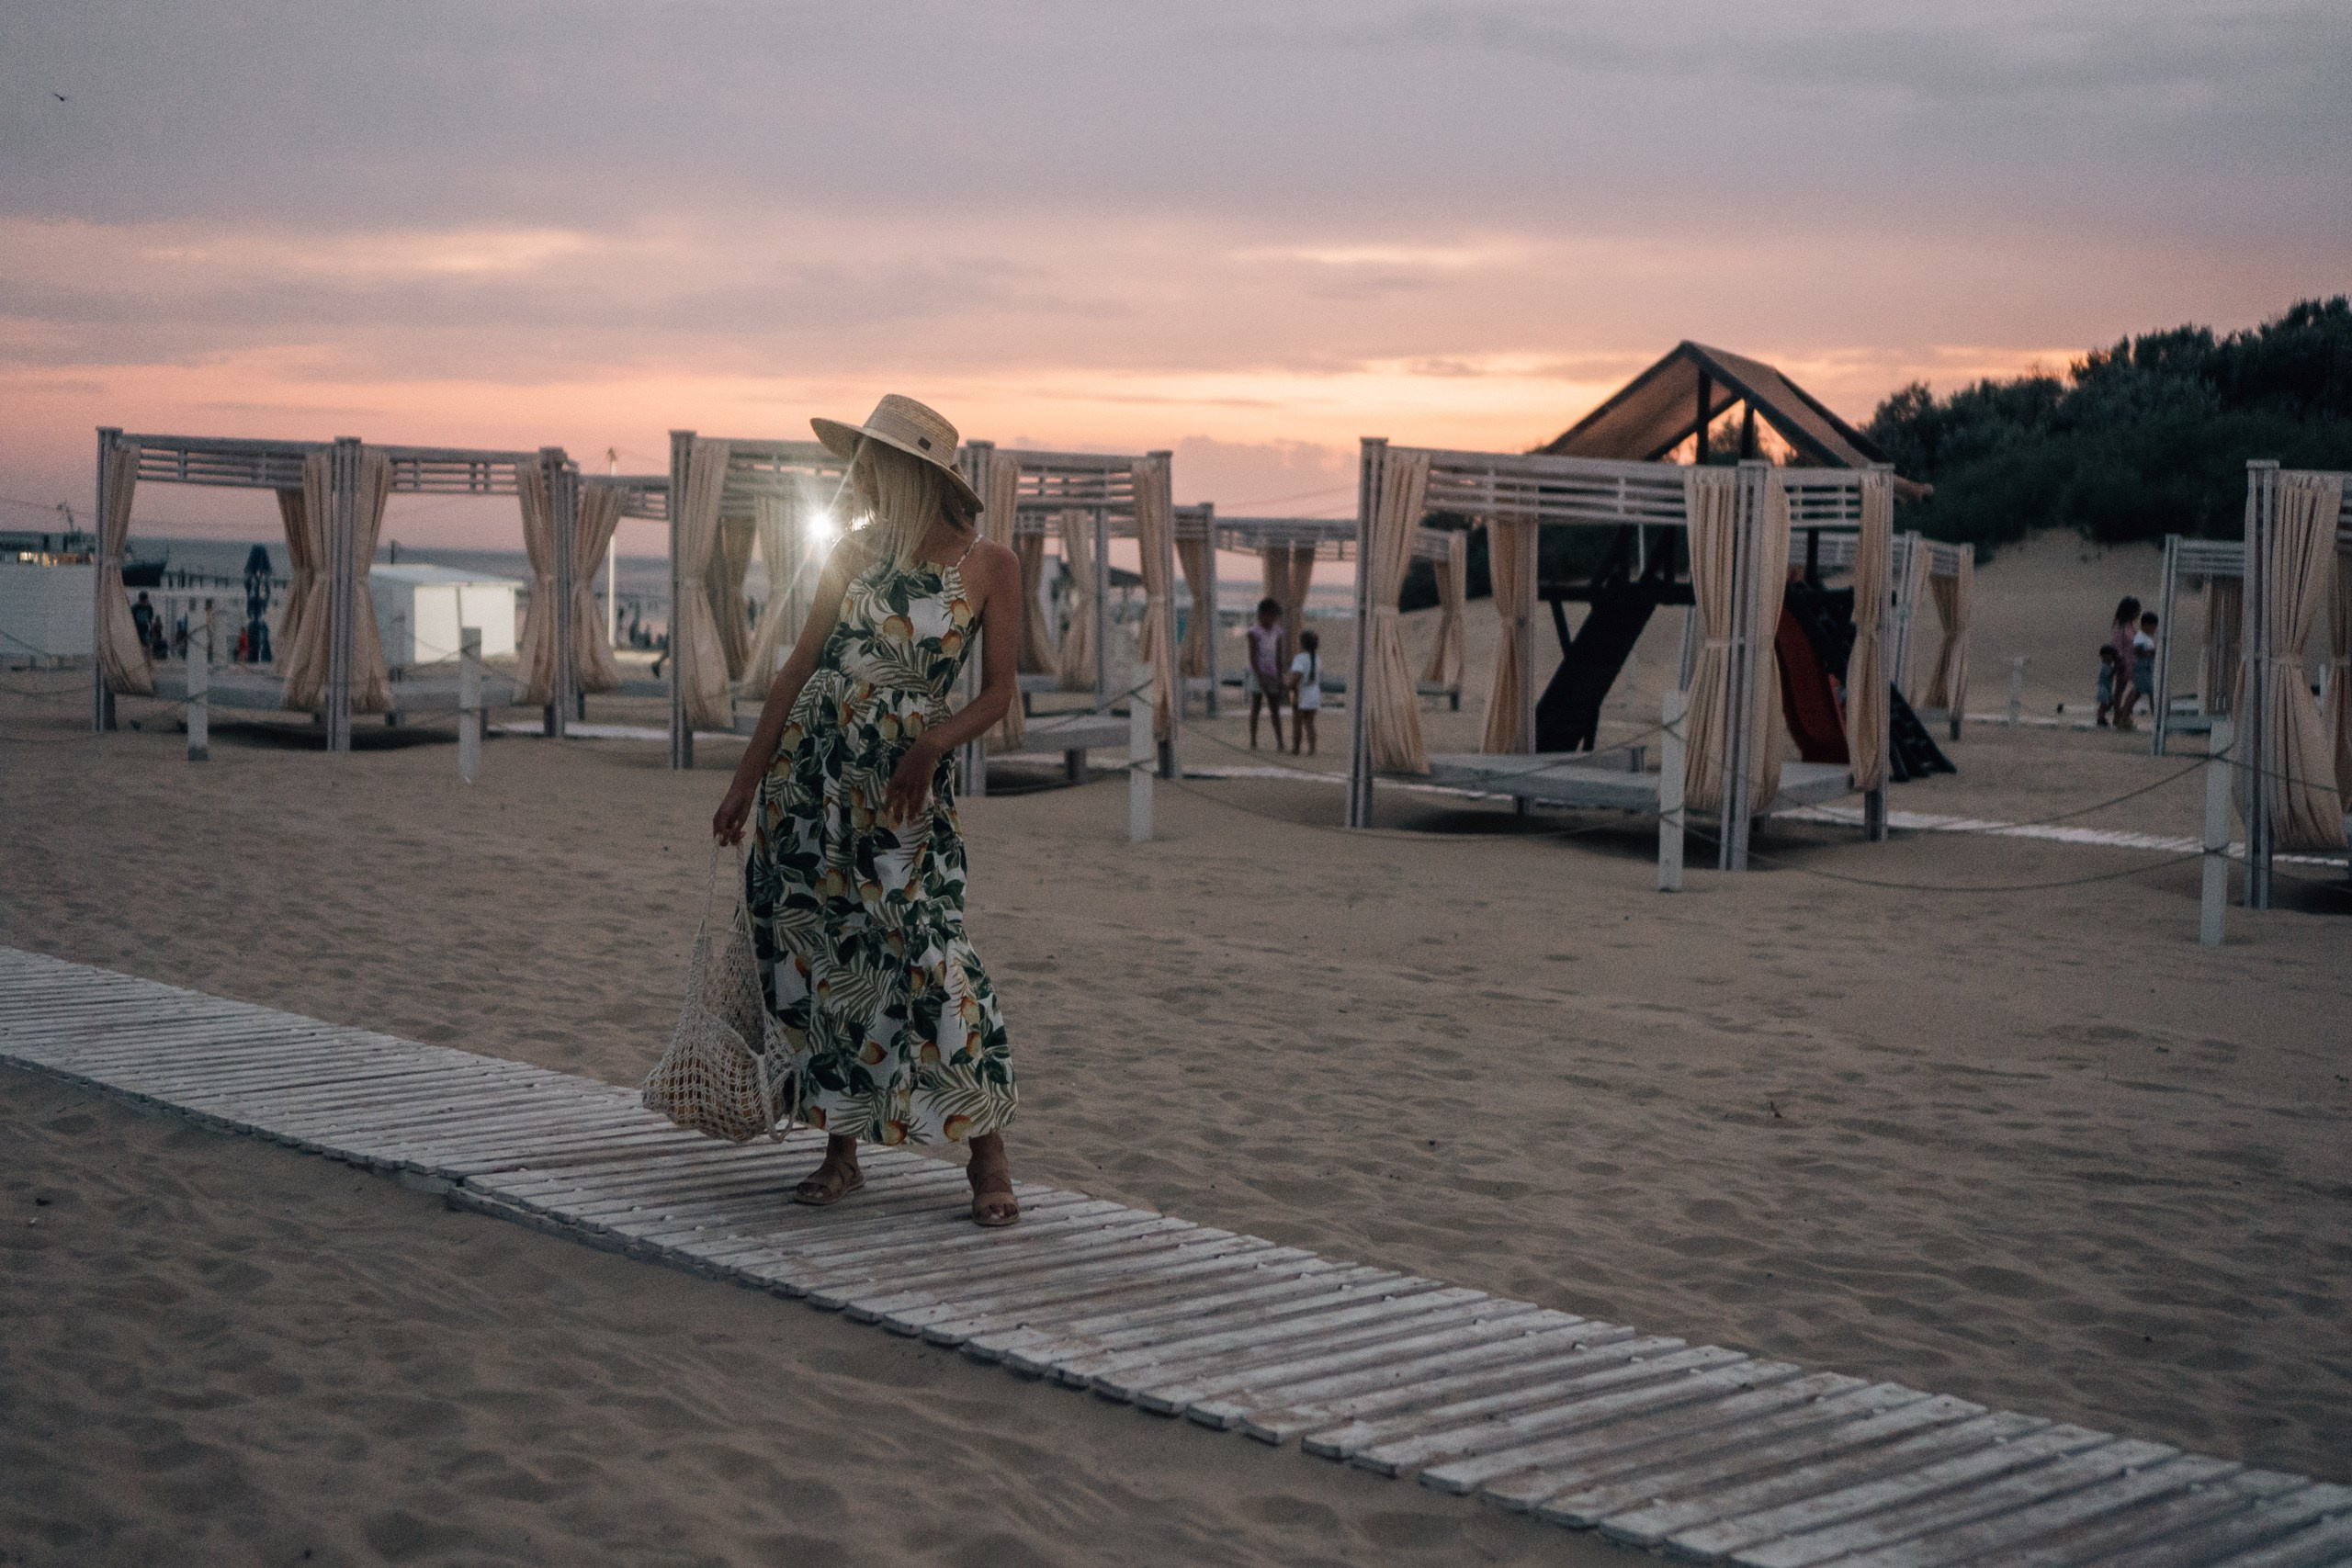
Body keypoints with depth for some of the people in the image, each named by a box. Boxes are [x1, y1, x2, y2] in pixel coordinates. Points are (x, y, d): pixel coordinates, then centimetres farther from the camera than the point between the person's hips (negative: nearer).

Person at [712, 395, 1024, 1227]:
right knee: (820, 952, 3)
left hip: (906, 782, -4)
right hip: (810, 765, 4)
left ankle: (987, 1154, -5)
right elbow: (801, 665, 9)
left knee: (922, 947, -14)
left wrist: (930, 747, -18)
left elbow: (998, 691, -2)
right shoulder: (855, 553, 6)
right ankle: (841, 1151, 14)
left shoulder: (989, 565, -2)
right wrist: (748, 777, 8)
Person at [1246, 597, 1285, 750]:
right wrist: (1260, 678, -19)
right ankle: (1253, 741, -1)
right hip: (1257, 674, -5)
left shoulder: (1277, 632, 8)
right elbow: (1252, 657, -12)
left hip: (1272, 675, 5)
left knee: (1276, 710, 2)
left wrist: (1280, 679, 3)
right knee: (1255, 708, -4)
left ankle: (1279, 742, 4)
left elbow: (1279, 657, 9)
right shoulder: (1254, 632, -8)